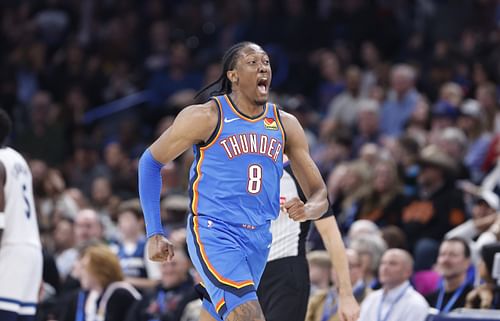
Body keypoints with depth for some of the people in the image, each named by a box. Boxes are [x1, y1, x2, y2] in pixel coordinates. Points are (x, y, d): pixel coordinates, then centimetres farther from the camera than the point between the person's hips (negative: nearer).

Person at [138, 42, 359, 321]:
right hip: (213, 234, -6)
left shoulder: (285, 125, 8)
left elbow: (319, 194, 11)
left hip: (258, 240, 6)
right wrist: (155, 233, 0)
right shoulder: (206, 117, -5)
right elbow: (151, 162, 5)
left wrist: (307, 210, -15)